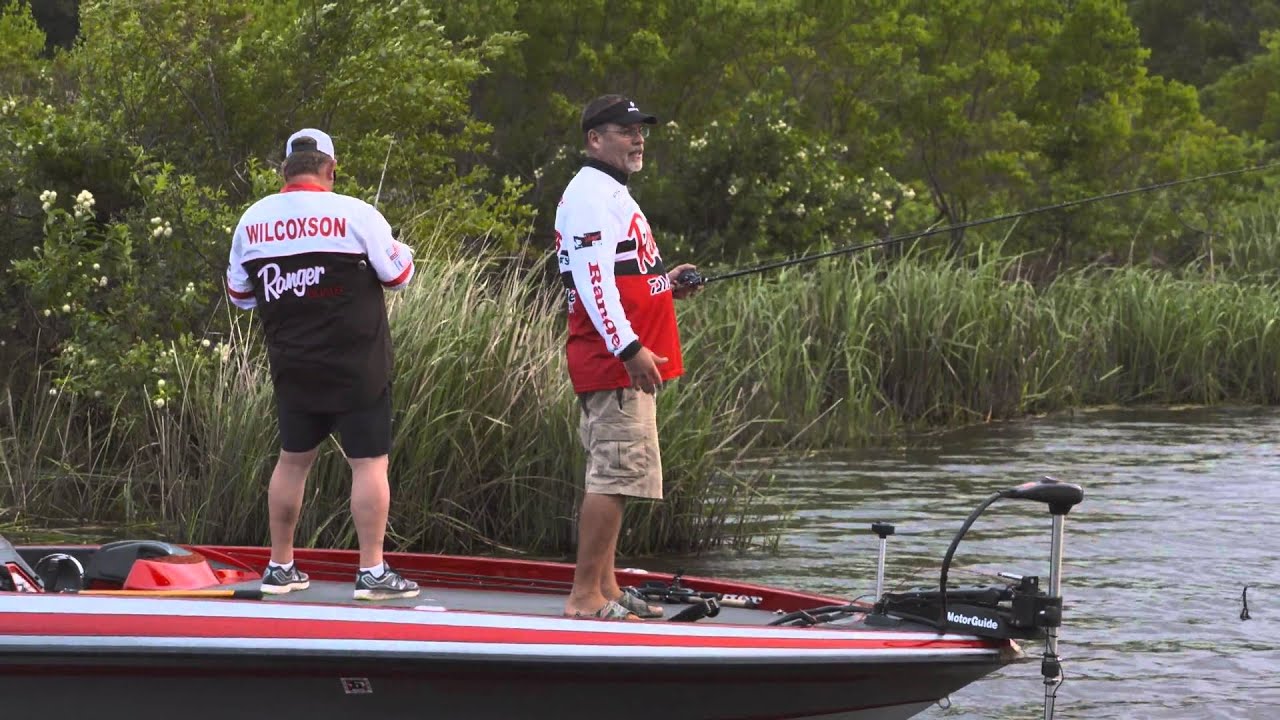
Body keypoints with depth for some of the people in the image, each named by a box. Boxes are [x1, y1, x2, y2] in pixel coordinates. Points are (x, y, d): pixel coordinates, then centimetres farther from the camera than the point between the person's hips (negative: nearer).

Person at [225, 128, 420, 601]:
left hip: (291, 364, 5)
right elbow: (399, 276, -3)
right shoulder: (355, 215, -11)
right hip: (356, 365, -5)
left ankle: (280, 567, 20)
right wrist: (399, 251, 18)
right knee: (369, 461, -1)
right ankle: (372, 572, -4)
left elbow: (240, 295, 12)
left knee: (293, 457, 16)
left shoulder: (253, 220, 2)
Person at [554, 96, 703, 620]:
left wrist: (664, 283, 16)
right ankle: (586, 596, -13)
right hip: (613, 361, -11)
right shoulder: (589, 194, -12)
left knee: (614, 475, 13)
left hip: (628, 361, 11)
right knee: (616, 473, -13)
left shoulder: (612, 194, 23)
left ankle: (604, 587, 17)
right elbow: (592, 279, -21)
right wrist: (630, 348, -26)